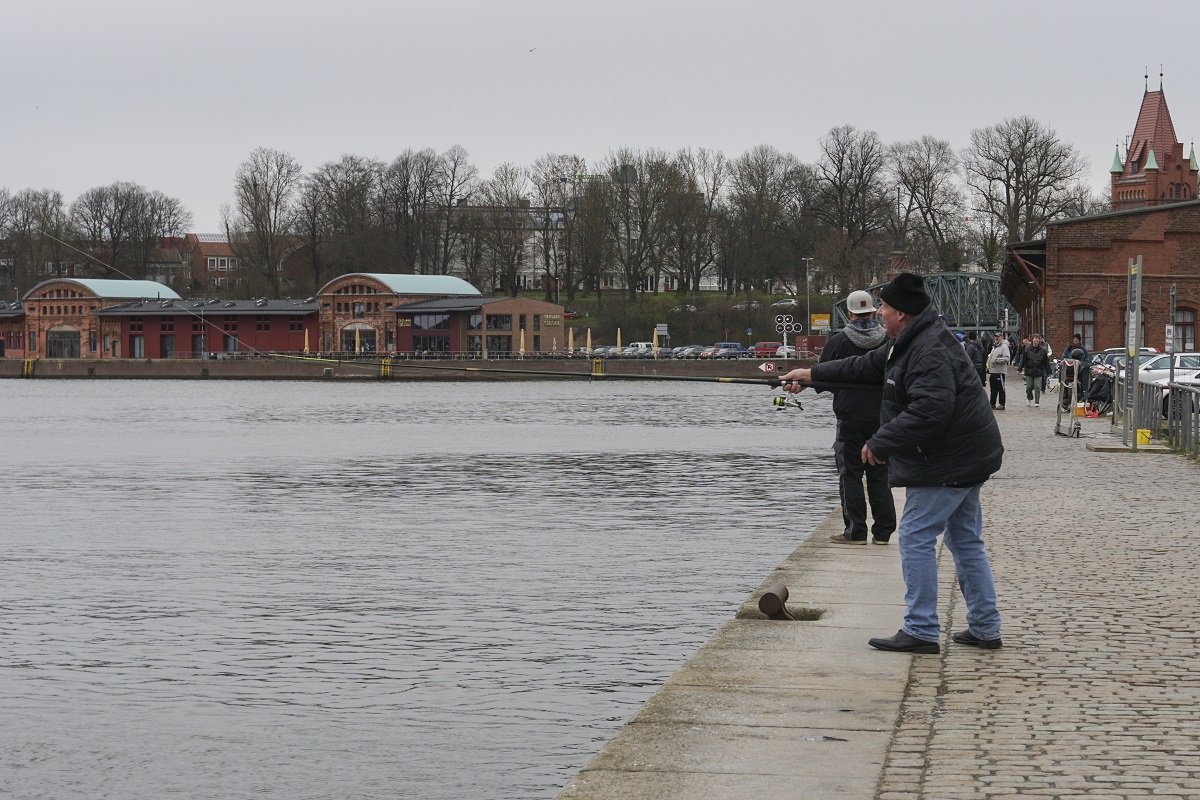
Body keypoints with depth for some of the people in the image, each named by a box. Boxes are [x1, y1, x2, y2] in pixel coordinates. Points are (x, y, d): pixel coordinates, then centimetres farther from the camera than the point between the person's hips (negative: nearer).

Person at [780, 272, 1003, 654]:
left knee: (916, 539, -6)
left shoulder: (930, 353, -22)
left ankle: (920, 631, -4)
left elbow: (929, 411, -32)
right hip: (965, 460, 11)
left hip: (945, 463, -11)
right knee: (966, 542, 14)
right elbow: (869, 366, 26)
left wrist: (880, 443, -24)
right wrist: (813, 374, 30)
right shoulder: (911, 343, 14)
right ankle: (985, 629, 18)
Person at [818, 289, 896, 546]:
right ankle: (883, 531, 10)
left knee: (850, 474, 4)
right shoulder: (890, 341, -2)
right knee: (880, 475, 9)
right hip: (883, 417, 3)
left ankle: (855, 531, 0)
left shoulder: (838, 341, -9)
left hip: (850, 418, -3)